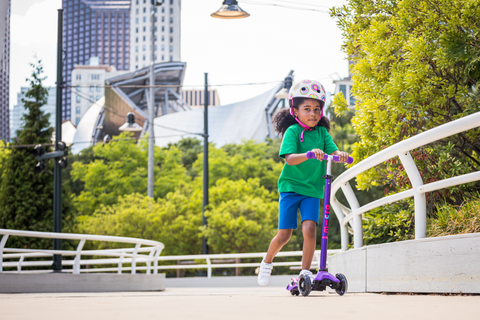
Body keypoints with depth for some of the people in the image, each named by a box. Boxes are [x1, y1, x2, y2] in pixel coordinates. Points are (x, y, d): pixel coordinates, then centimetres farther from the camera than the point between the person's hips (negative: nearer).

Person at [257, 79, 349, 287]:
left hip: (312, 189, 3)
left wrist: (339, 154, -31)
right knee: (284, 234, -2)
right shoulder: (292, 131, -8)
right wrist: (309, 154, -39)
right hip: (290, 186, -3)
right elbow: (289, 158, -21)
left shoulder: (322, 132, 6)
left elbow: (333, 150, -7)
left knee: (309, 228, -16)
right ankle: (267, 263, 26)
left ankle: (305, 272, -4)